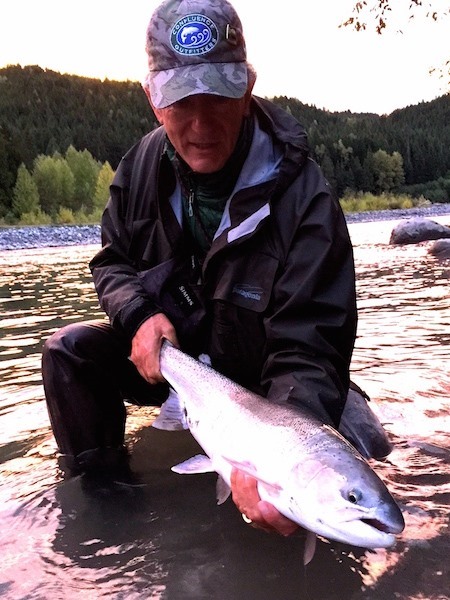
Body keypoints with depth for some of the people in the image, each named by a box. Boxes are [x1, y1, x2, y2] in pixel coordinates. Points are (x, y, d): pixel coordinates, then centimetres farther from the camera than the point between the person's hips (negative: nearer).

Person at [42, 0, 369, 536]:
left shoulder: (303, 197, -28)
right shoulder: (143, 164, -10)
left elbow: (309, 350, -31)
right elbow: (112, 261, 5)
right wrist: (139, 315, -19)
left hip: (257, 382, -3)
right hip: (167, 353, 4)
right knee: (68, 351, -13)